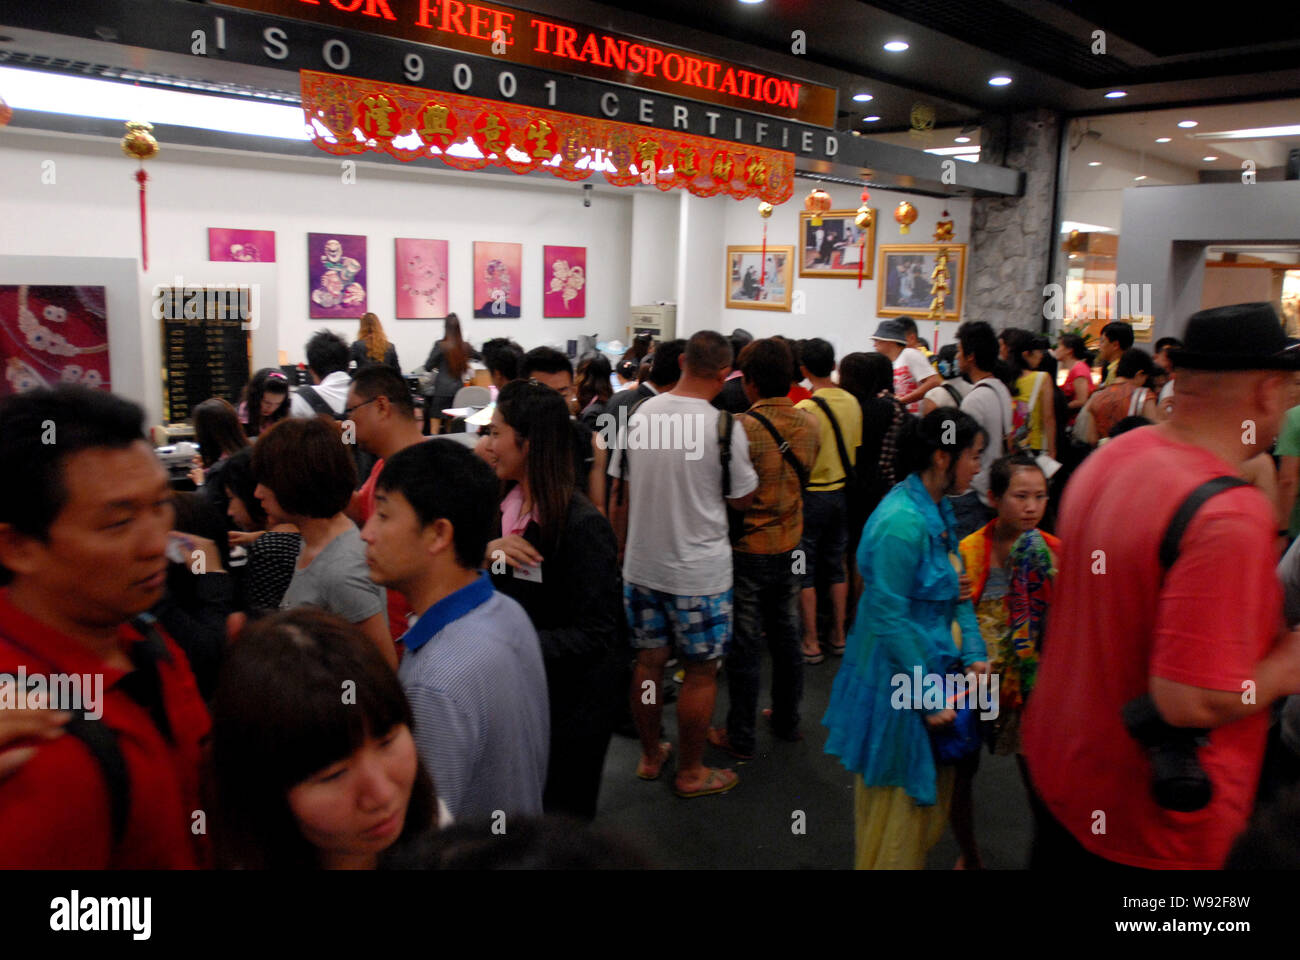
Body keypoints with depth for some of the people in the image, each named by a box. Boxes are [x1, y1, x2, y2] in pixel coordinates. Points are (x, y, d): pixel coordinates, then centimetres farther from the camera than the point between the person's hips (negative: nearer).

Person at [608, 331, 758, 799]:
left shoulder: (639, 415, -2)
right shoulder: (724, 426, -17)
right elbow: (742, 498, -6)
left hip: (642, 564, 5)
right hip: (699, 571, -5)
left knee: (649, 662, 17)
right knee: (701, 672, 10)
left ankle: (650, 756, 34)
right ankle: (690, 773, 23)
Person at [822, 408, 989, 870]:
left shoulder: (938, 509, 4)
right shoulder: (902, 523, -27)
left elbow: (956, 589, 13)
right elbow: (890, 621, -24)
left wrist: (973, 654, 1)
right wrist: (929, 699, -18)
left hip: (930, 670, 9)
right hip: (897, 689, -9)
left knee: (933, 793, 23)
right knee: (897, 803, 10)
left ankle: (912, 858, 43)